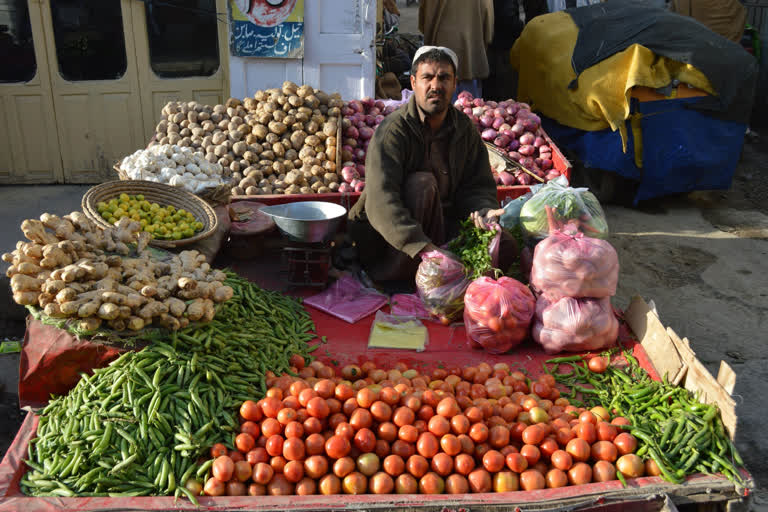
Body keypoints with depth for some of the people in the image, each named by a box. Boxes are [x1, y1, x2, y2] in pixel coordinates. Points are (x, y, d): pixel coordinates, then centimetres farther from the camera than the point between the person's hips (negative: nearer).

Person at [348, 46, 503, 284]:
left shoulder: (466, 130, 2)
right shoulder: (393, 130, -17)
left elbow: (479, 186, 4)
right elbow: (381, 201, -29)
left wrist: (484, 210, -22)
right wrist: (422, 247, -41)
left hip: (439, 224, 5)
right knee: (423, 182, -31)